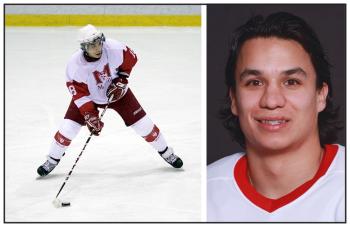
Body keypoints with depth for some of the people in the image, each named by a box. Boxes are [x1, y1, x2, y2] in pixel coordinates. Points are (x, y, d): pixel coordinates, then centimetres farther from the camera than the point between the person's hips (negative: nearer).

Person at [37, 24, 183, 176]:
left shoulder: (115, 49, -30)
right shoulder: (75, 65, -31)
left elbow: (131, 59, -9)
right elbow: (79, 94, -24)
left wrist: (121, 80, -16)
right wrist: (90, 116, -30)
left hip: (117, 92, 1)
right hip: (90, 96, -1)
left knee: (142, 123, -2)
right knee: (68, 126, -11)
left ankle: (165, 151, 21)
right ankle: (52, 160, 12)